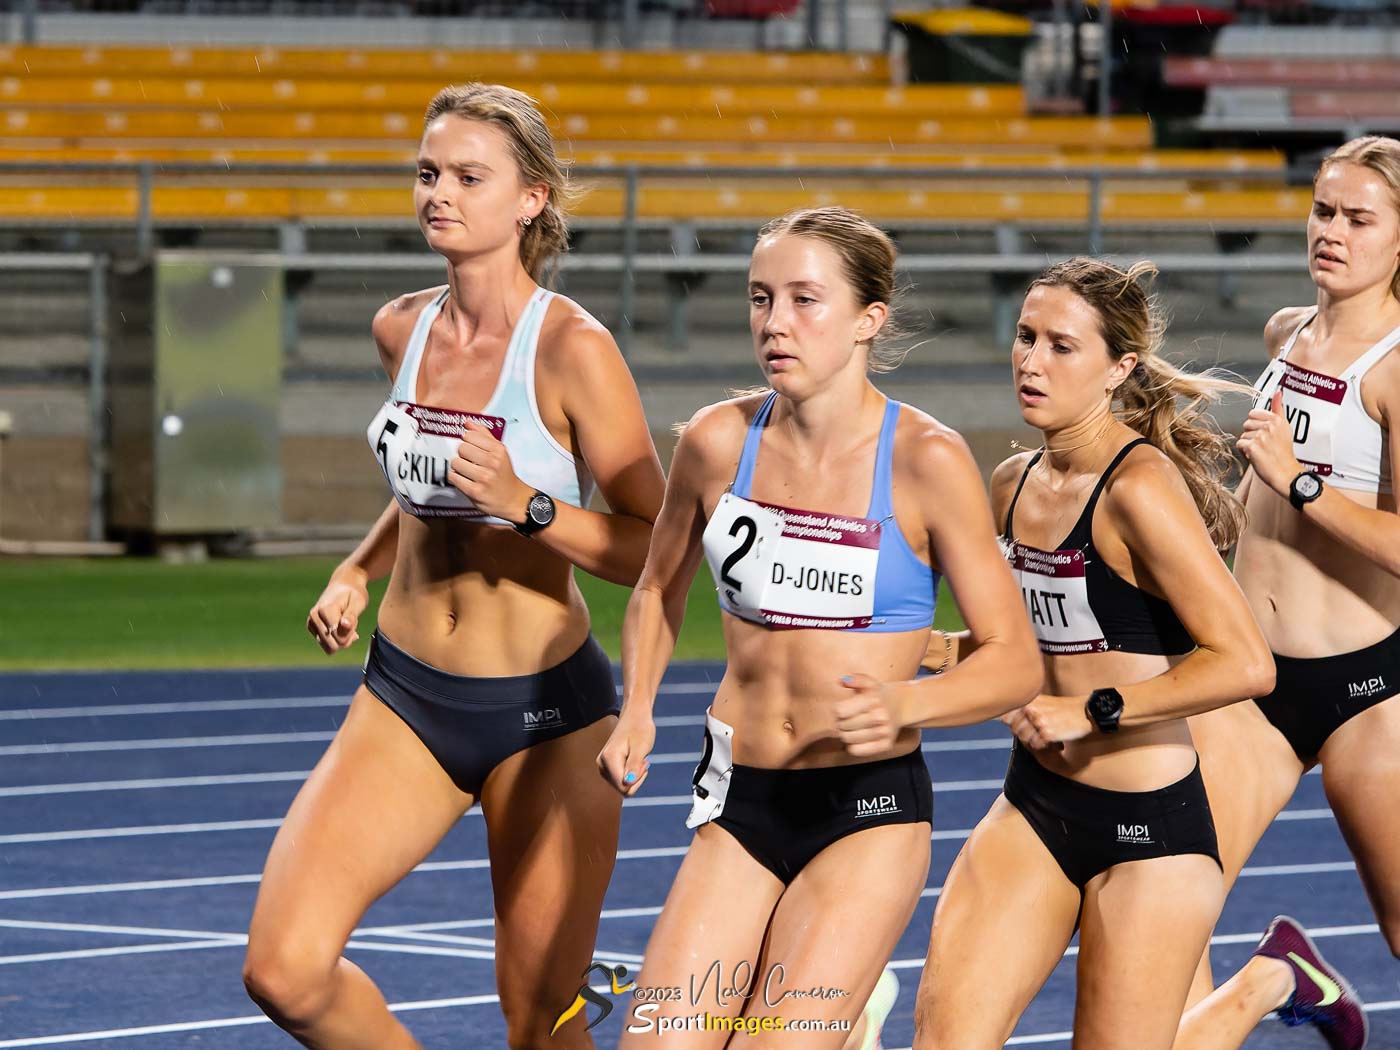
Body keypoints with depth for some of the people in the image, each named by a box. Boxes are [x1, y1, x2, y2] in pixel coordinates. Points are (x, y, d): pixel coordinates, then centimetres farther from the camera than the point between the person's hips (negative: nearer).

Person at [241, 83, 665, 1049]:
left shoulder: (572, 347, -14)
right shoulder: (402, 329, 5)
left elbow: (662, 549, -14)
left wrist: (527, 505, -27)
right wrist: (358, 573, 10)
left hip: (547, 713, -5)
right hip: (406, 696, 5)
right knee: (285, 972, -12)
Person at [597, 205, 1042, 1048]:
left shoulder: (926, 460, -10)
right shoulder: (720, 441, 0)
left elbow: (1017, 661, -7)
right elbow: (659, 590, 19)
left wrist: (902, 705, -24)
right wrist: (637, 712, 3)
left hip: (870, 815, -4)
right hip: (738, 802, 4)